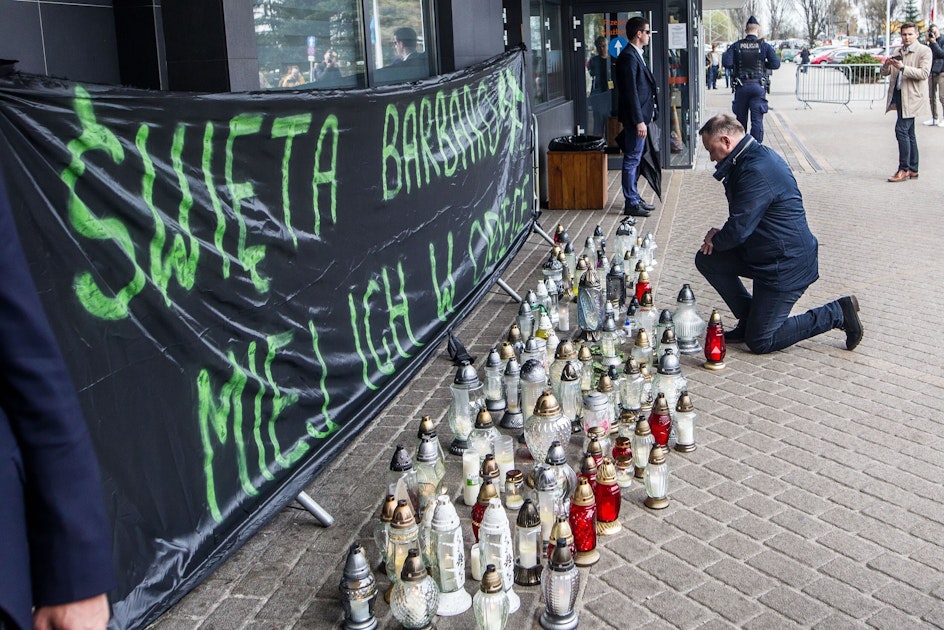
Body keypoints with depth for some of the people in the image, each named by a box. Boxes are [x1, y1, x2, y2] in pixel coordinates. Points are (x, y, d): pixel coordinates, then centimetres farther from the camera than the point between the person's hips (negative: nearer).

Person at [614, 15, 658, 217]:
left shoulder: (635, 55, 15)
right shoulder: (628, 57, -17)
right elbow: (631, 92, -21)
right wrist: (639, 121, -22)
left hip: (640, 116, 11)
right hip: (635, 118, -11)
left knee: (634, 159, 16)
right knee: (632, 160, -4)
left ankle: (635, 199, 25)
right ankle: (631, 204, 1)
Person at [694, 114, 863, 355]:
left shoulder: (757, 171, -26)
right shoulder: (756, 155, 7)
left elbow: (739, 229, -25)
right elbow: (744, 218, 14)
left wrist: (715, 240, -4)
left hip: (786, 264, -10)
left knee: (760, 342, -3)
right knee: (707, 260, 5)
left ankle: (838, 313, 5)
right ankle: (749, 320, 14)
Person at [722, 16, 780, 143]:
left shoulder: (736, 46, 1)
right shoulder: (765, 46, -1)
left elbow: (726, 63, -10)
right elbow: (776, 64, -7)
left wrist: (737, 65, 9)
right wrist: (763, 64, 11)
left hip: (741, 86, 1)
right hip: (758, 86, -1)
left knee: (741, 119, 13)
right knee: (757, 120, 0)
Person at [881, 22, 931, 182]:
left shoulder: (924, 51, -4)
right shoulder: (899, 52, 16)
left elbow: (924, 73, -16)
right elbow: (884, 73, 12)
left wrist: (903, 68, -25)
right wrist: (886, 65, -10)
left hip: (912, 97, -7)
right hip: (899, 96, 7)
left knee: (901, 129, -15)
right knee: (909, 133, 11)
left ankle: (904, 169, -11)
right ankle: (913, 170, 16)